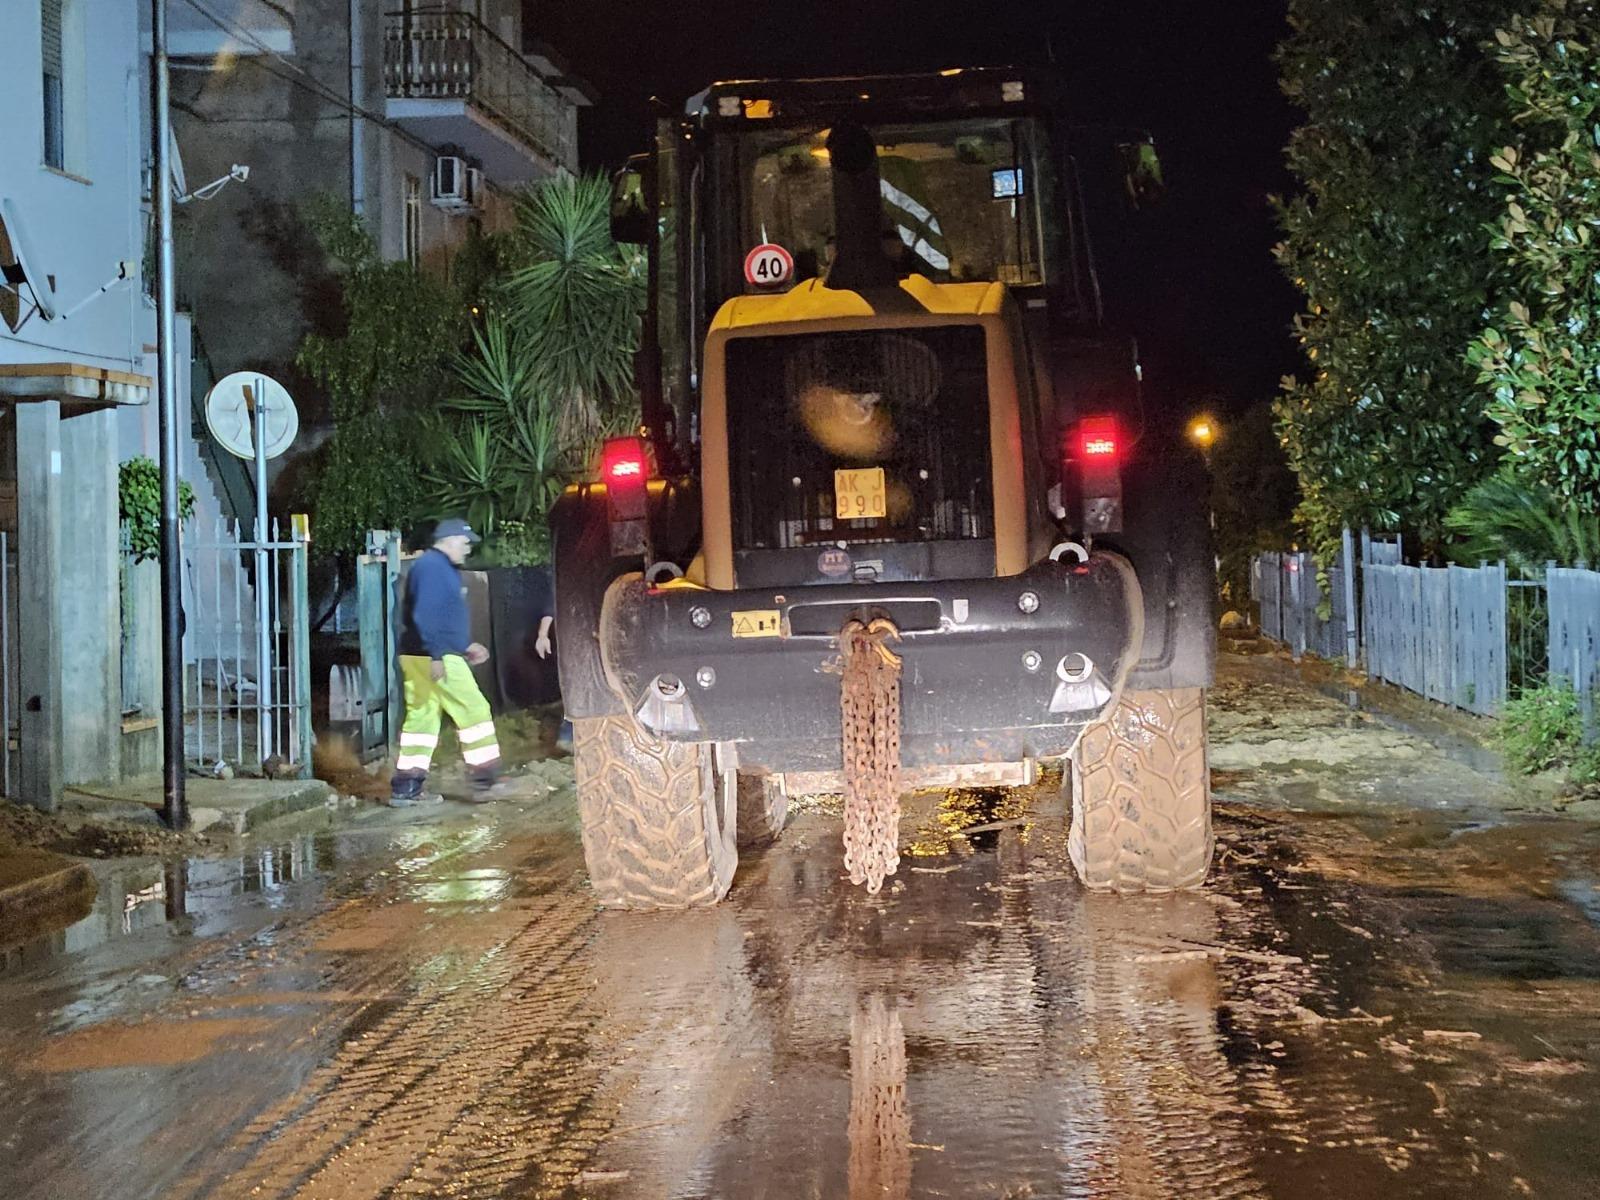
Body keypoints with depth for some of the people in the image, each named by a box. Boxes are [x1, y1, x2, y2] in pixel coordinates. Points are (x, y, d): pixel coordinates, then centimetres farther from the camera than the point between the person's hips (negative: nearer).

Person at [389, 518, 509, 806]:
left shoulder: (442, 568, 20)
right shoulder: (433, 567, -13)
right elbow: (426, 615, -23)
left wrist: (466, 645, 25)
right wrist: (437, 656, -27)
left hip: (417, 657, 10)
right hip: (435, 657, -10)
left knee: (421, 717, 9)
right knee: (473, 710, -4)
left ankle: (405, 788, 8)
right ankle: (483, 781, -1)